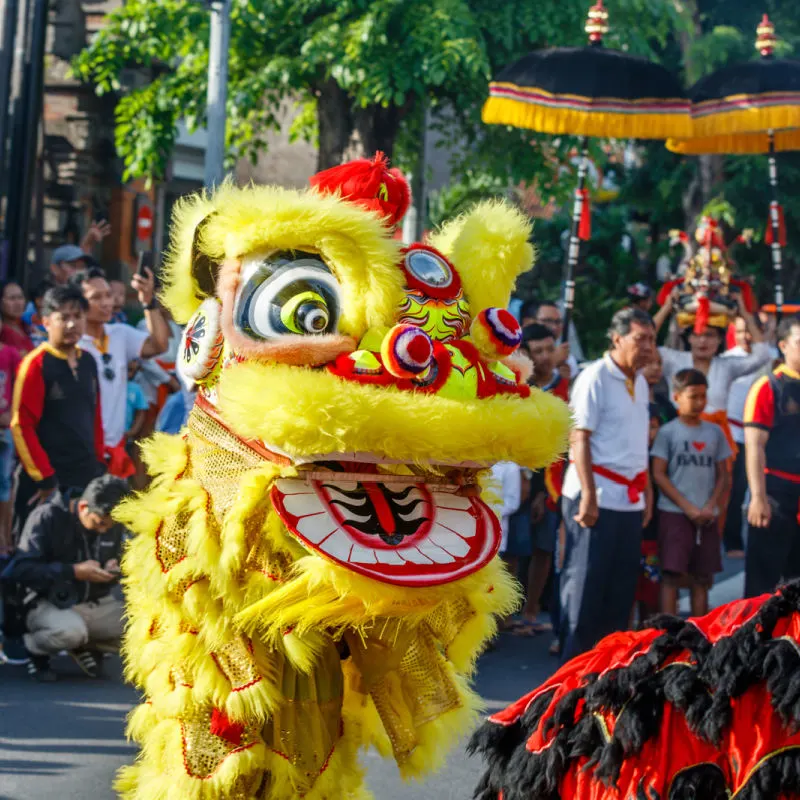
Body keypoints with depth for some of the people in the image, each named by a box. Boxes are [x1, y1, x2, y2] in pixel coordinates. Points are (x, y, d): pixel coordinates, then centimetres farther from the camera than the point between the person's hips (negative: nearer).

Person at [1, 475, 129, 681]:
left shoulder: (112, 524, 2)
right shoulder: (47, 518, -15)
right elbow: (21, 570, -22)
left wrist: (114, 569, -8)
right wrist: (74, 572, -29)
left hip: (97, 603, 6)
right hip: (50, 604, -6)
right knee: (70, 630, -40)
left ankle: (83, 645, 12)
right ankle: (35, 647, -2)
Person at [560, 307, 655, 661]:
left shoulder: (640, 383, 14)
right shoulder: (595, 378, -9)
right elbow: (579, 438, -13)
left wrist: (646, 495, 17)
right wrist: (589, 495, -19)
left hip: (629, 499, 8)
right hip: (597, 498, -8)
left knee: (621, 591, 9)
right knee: (585, 586, -4)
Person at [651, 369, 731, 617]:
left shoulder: (715, 433, 10)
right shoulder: (668, 432, -1)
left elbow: (722, 475, 12)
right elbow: (659, 475, -5)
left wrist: (711, 507, -5)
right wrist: (688, 508, -11)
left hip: (707, 518, 4)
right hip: (674, 513, -4)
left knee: (702, 578, 6)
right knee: (672, 576, -9)